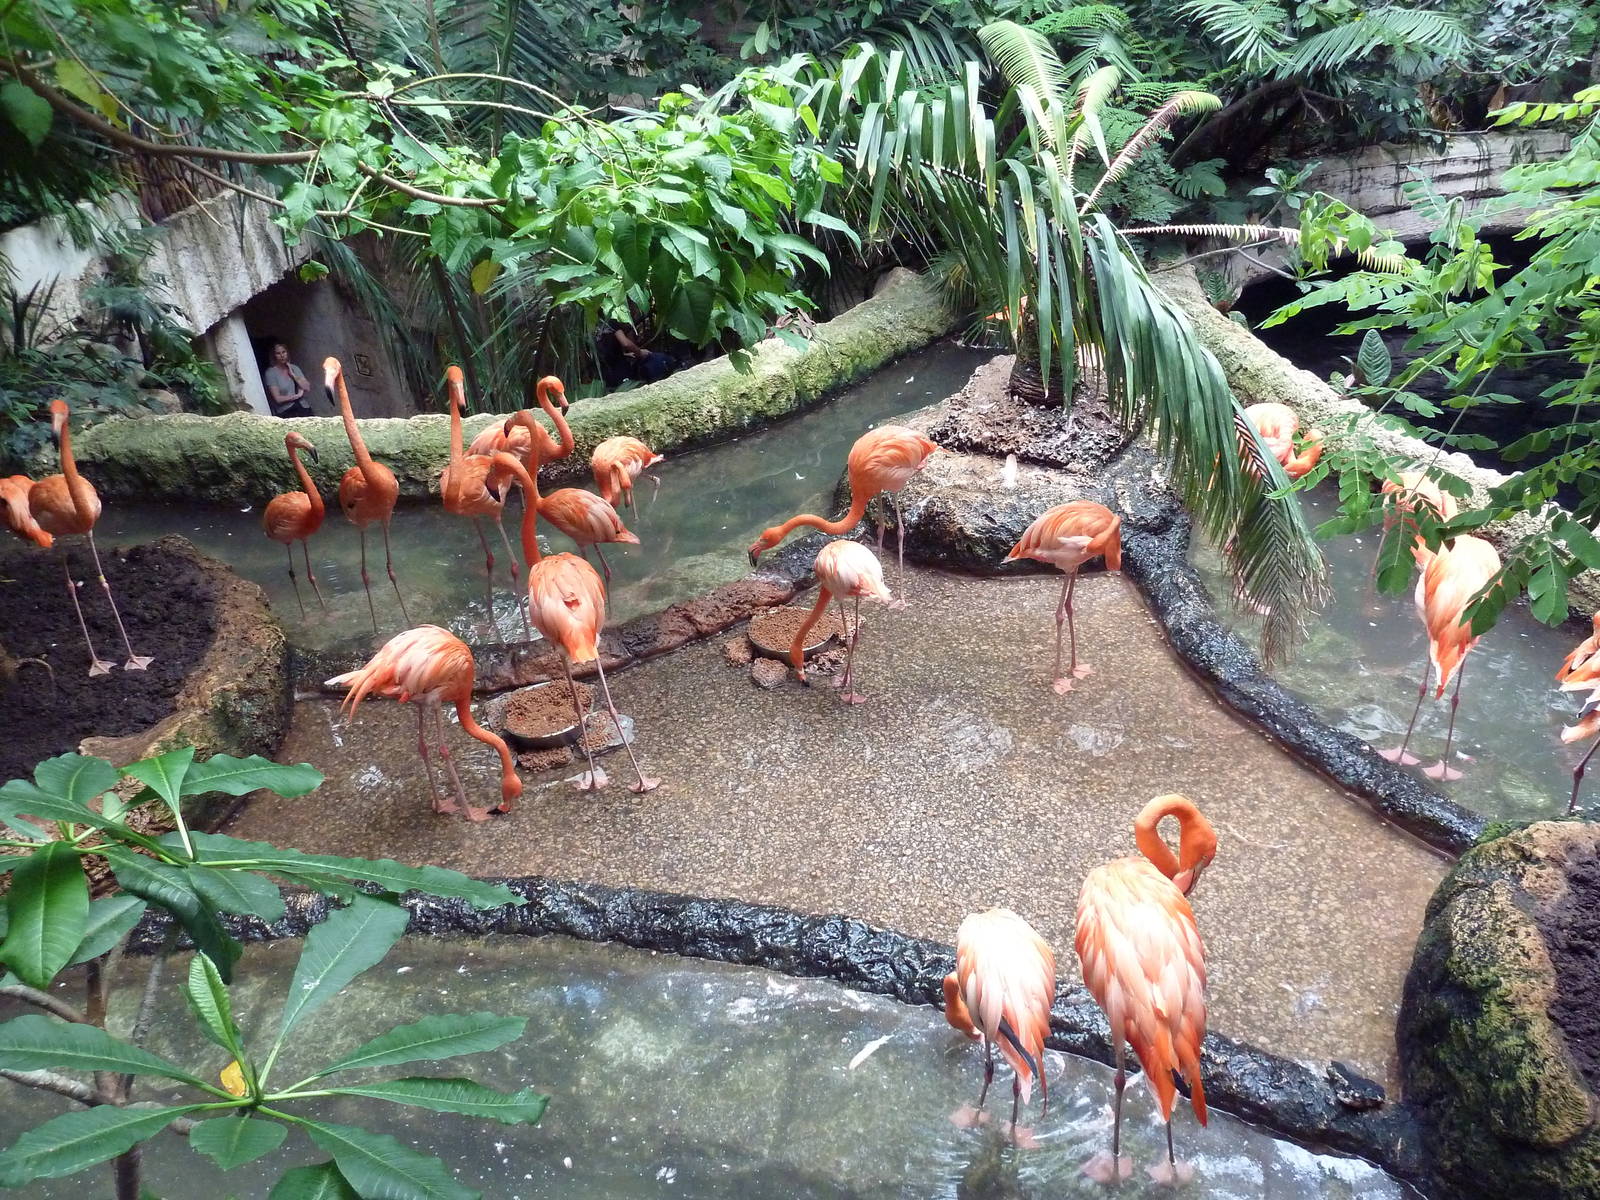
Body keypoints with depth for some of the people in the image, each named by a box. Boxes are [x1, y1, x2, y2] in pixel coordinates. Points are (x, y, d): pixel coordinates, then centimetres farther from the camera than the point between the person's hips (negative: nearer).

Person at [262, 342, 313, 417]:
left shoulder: (294, 368, 13)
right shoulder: (270, 373, -3)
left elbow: (307, 387, 4)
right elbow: (278, 398, -9)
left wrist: (293, 374, -3)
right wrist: (297, 395, -1)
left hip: (302, 407, 5)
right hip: (284, 411, -5)